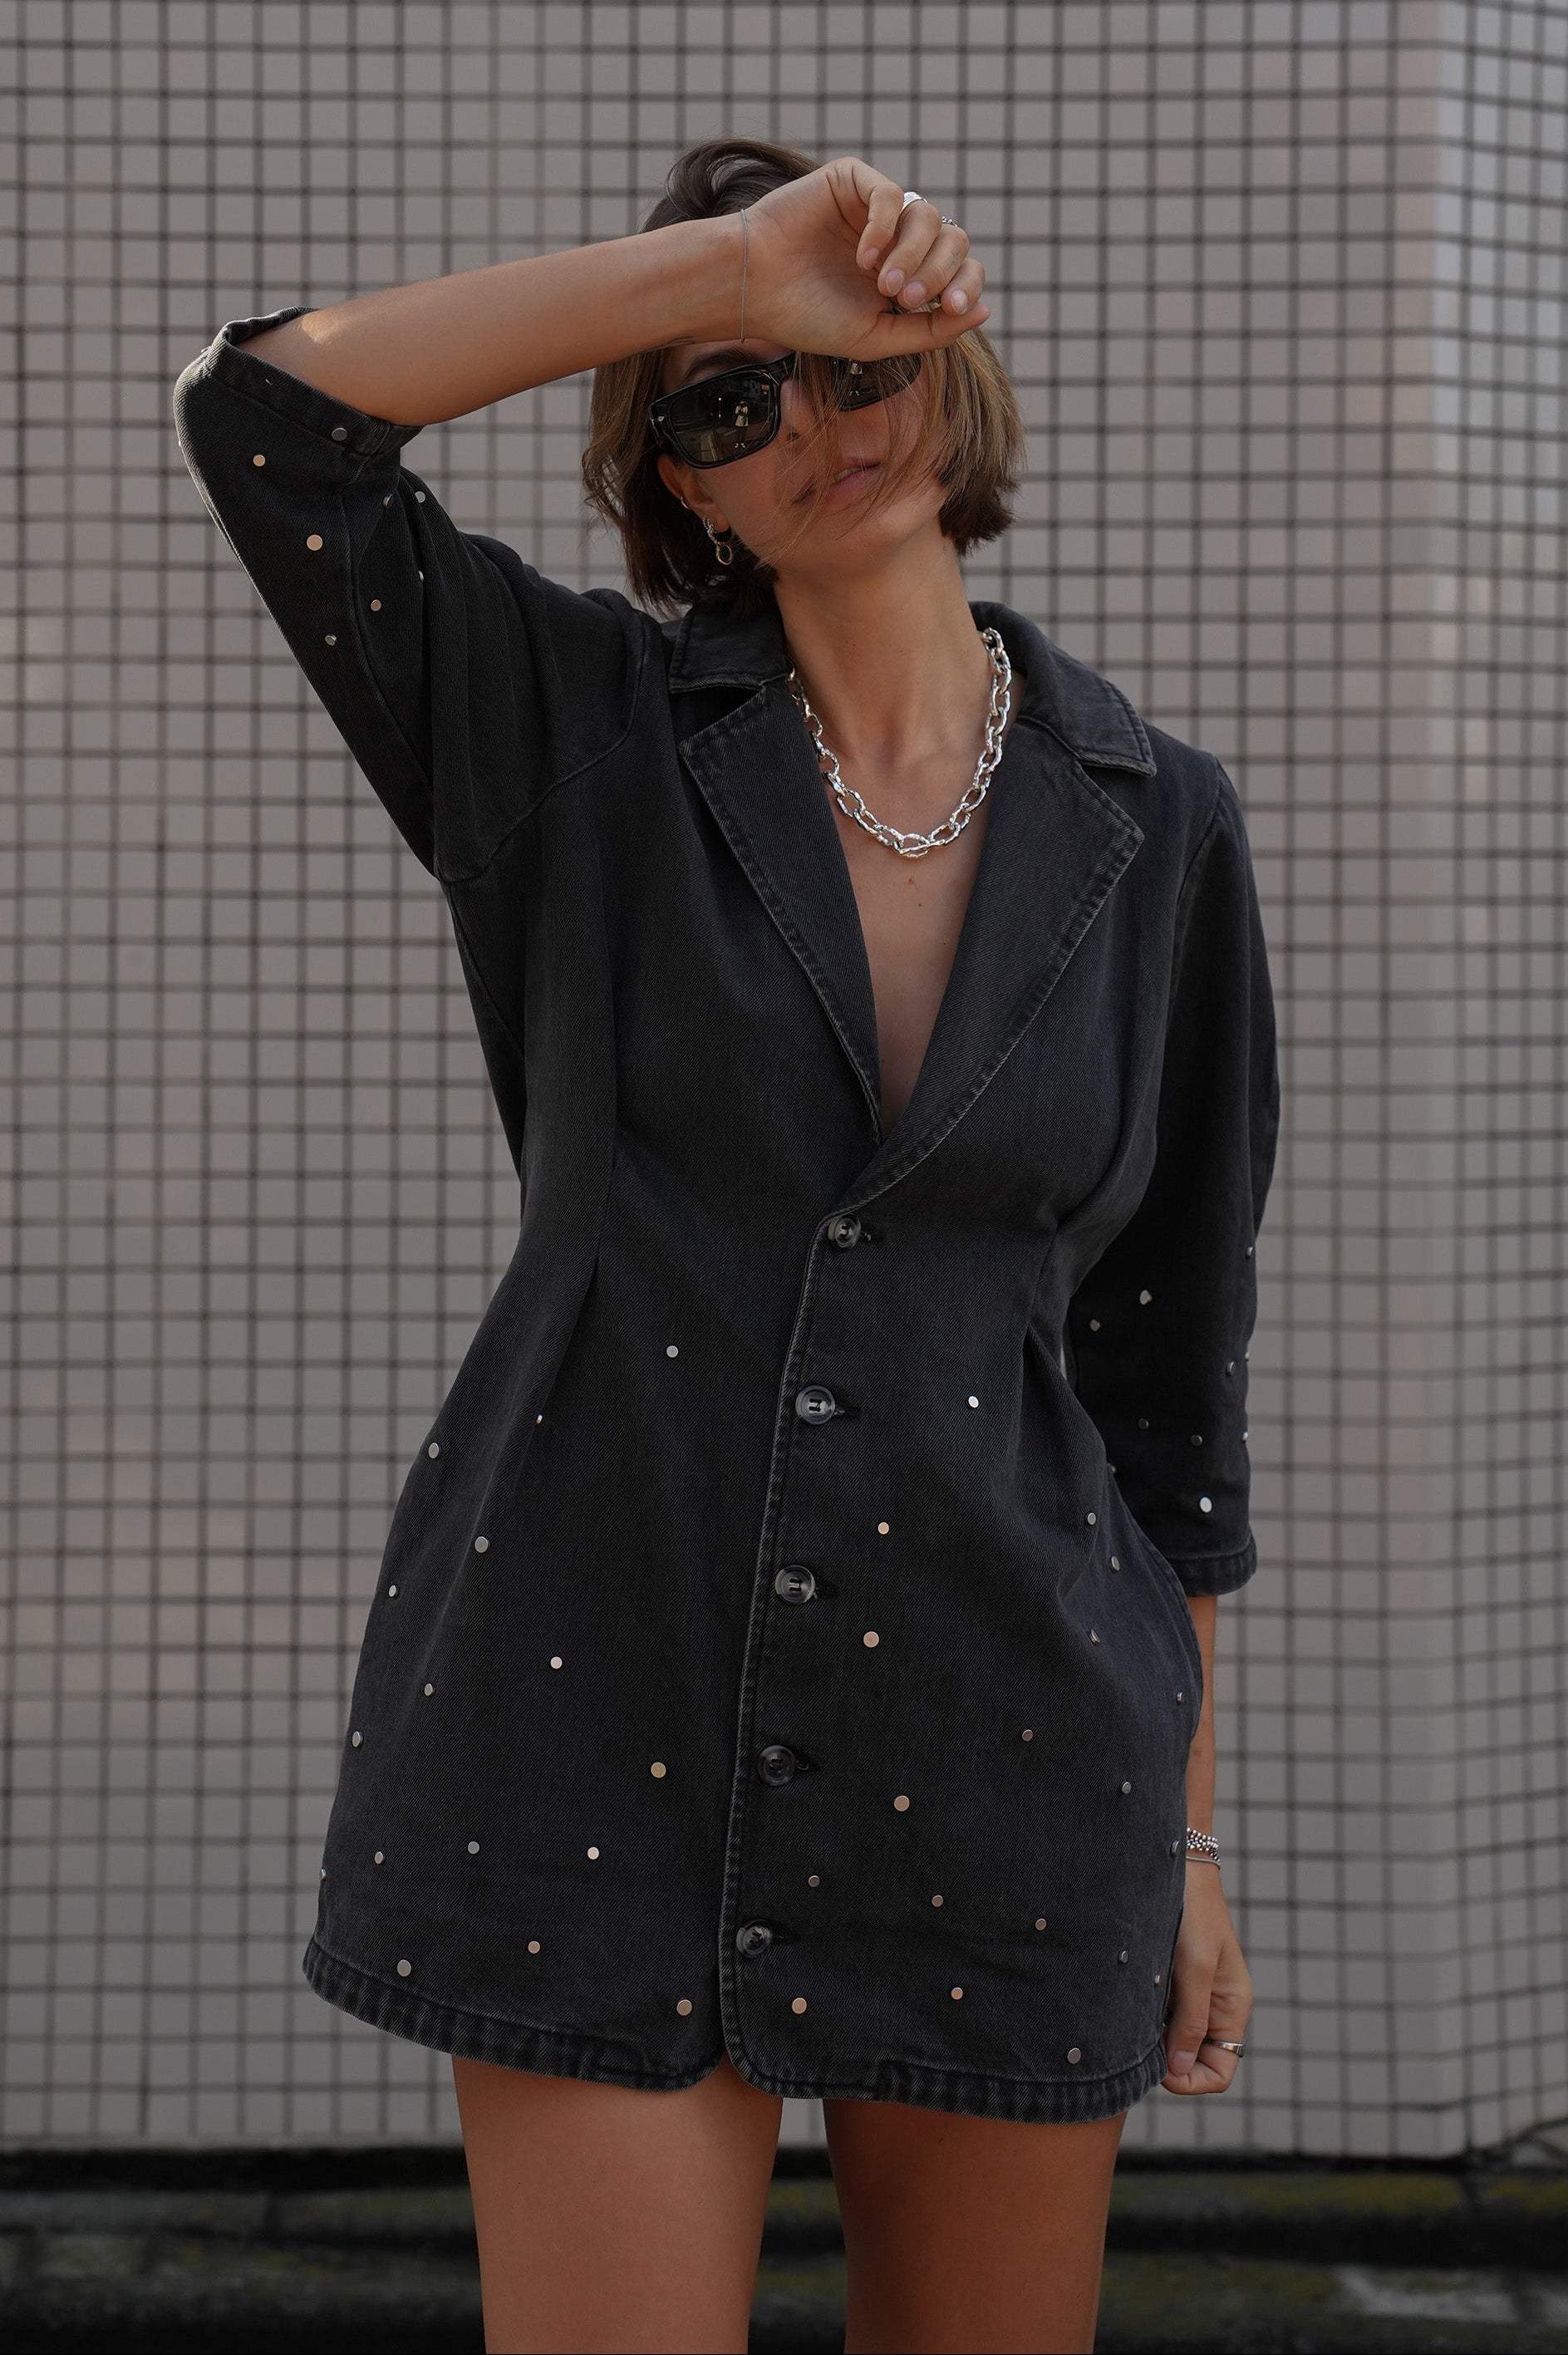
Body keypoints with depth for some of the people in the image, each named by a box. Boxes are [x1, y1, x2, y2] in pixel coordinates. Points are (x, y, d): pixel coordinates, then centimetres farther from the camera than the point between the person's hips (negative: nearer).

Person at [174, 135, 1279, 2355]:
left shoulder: (1154, 822, 5)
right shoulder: (585, 732, 2)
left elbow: (1173, 1360, 9)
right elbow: (264, 406, -13)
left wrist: (1192, 1839, 10)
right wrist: (725, 263, -16)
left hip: (996, 1740, 2)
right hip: (600, 1717, -1)